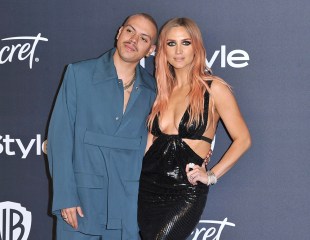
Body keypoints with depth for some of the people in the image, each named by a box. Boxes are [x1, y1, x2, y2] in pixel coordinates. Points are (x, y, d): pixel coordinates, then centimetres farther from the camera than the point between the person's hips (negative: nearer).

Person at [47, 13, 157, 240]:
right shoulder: (79, 74, -3)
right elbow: (60, 135, -6)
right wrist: (65, 196, -11)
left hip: (129, 205, 2)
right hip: (81, 199, -2)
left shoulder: (151, 89, 5)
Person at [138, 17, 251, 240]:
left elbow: (243, 139, -3)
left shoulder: (213, 88, -4)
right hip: (149, 186, 5)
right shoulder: (161, 90, 12)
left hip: (186, 191, -5)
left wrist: (211, 175, -9)